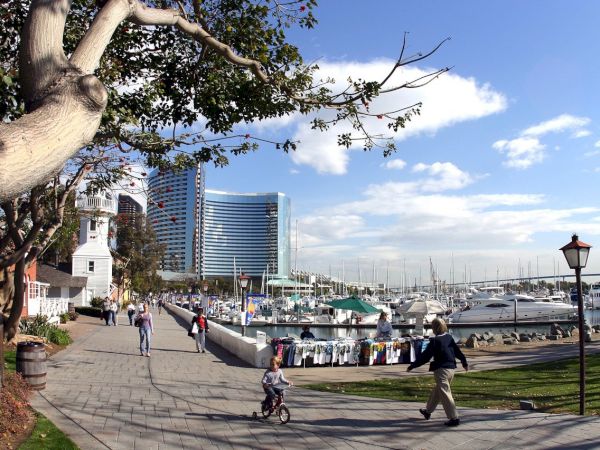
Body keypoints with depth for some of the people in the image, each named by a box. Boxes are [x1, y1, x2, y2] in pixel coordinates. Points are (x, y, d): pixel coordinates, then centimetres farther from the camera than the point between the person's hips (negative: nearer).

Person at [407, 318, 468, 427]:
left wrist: (412, 366, -7)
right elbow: (458, 351, 14)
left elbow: (425, 356, -13)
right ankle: (428, 411, 35)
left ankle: (454, 418, -4)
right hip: (451, 369, 8)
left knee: (445, 394, -2)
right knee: (437, 391, 21)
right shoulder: (449, 338, 5)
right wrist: (465, 363, 30)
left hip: (441, 370, -8)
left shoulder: (435, 341, -15)